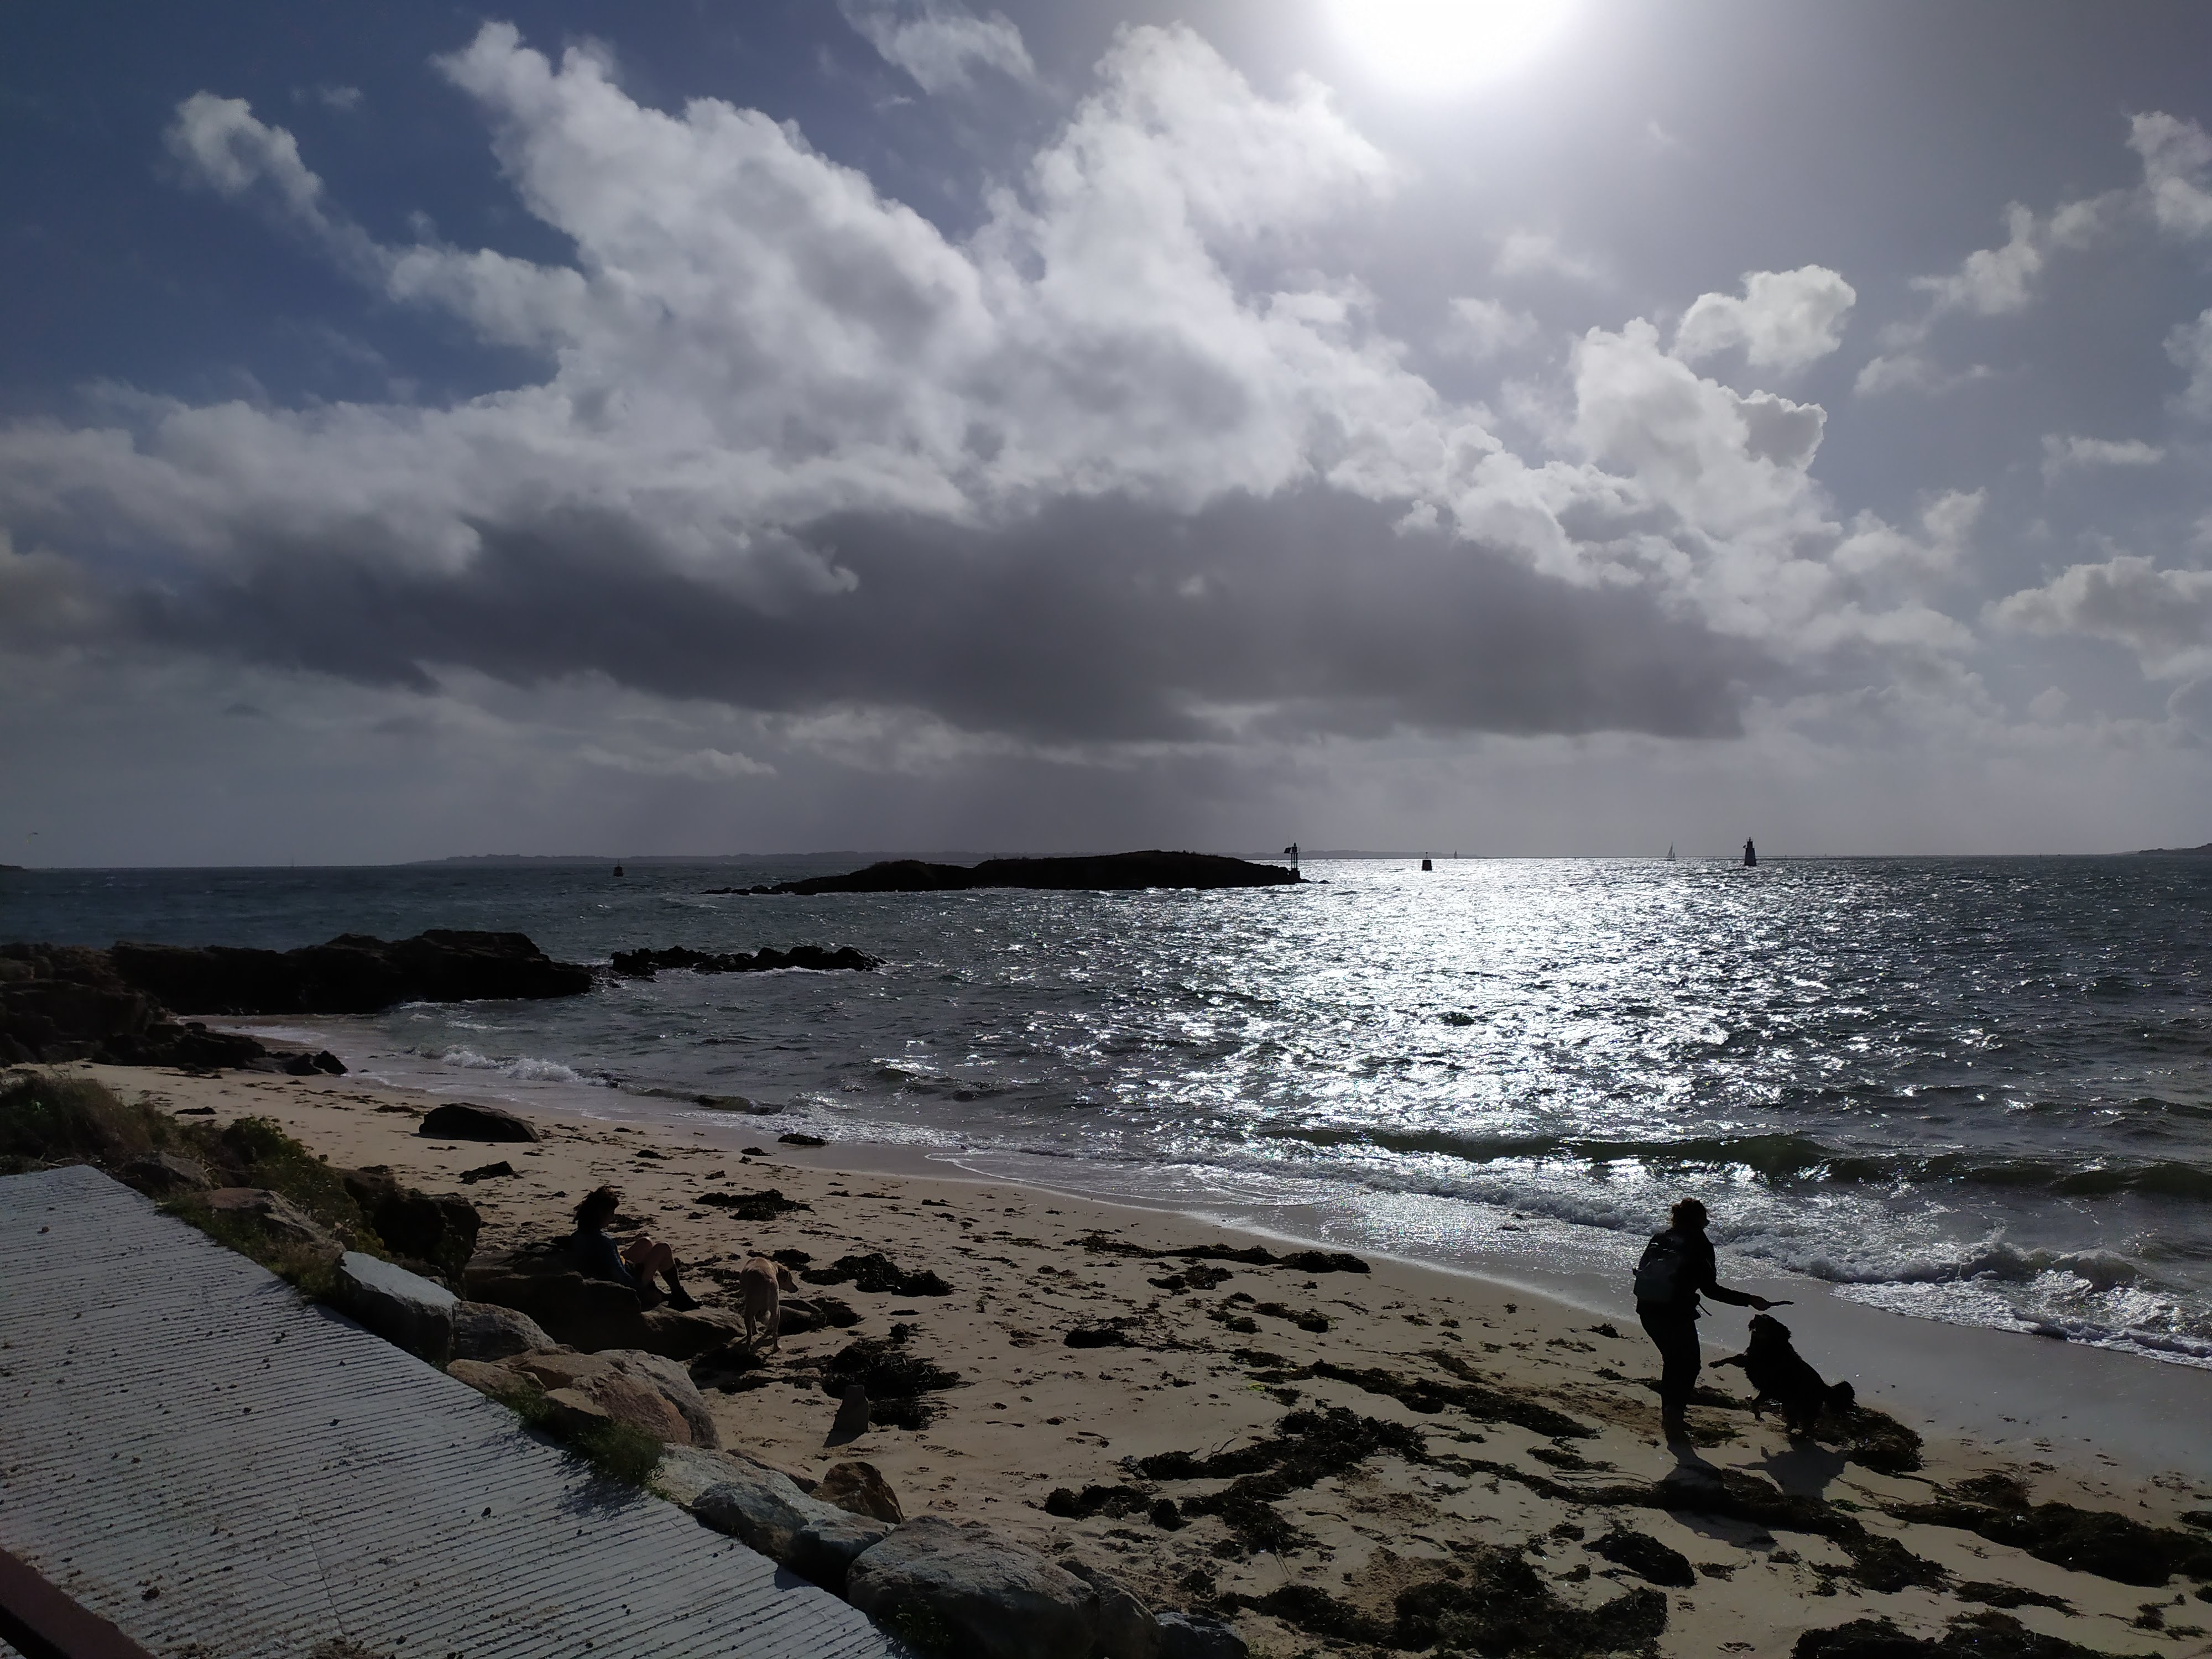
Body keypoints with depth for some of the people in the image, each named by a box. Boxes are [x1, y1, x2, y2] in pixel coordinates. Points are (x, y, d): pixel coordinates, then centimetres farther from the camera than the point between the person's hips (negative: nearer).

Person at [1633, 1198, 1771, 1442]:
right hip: (1675, 1311, -6)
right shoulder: (1700, 1245, -4)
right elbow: (1711, 1289, -9)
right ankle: (1674, 1416, 1)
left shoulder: (1659, 1239, 12)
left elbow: (1642, 1271, 13)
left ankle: (1670, 1410, 32)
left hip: (1647, 1309, 6)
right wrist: (1749, 1300, -5)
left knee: (1673, 1359, 25)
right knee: (1689, 1364, 11)